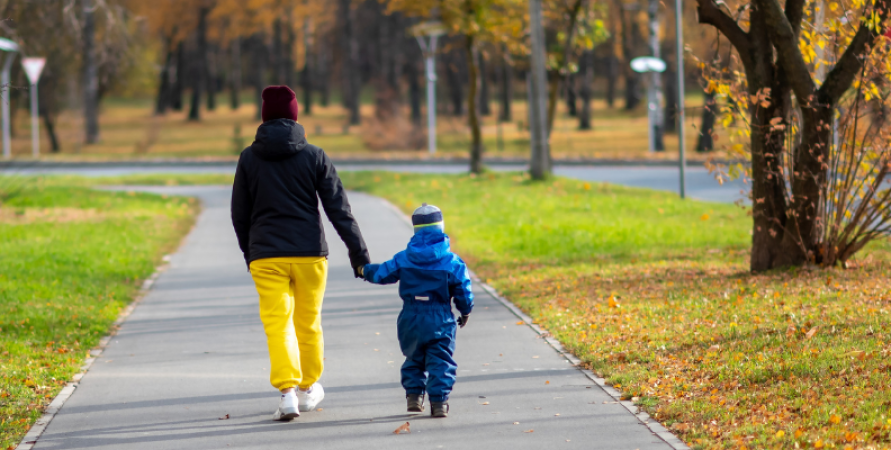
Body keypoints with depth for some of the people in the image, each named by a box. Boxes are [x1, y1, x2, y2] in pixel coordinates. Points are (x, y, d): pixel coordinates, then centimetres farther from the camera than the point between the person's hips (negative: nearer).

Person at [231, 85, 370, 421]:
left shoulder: (249, 159, 2)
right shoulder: (314, 157, -1)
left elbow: (239, 214, 8)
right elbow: (339, 209, -2)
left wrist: (249, 254, 22)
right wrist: (360, 254, 0)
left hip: (266, 255, -1)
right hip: (309, 254, 1)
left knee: (277, 324, -3)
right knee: (308, 322, 15)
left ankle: (287, 391, -18)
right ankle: (309, 388, 27)